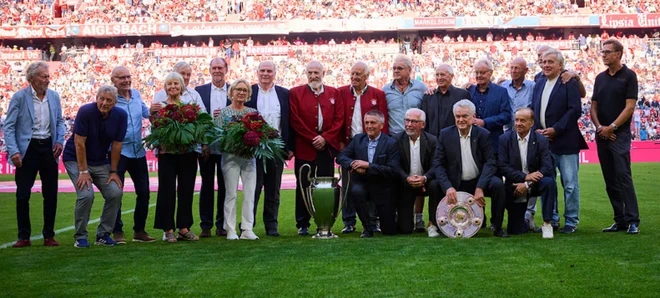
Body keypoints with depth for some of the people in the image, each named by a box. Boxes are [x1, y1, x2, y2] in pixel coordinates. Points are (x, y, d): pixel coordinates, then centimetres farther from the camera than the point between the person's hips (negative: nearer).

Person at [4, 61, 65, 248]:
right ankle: (24, 237, 11)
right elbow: (9, 126, -8)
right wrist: (13, 151, -17)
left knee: (51, 194, 5)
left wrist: (59, 141, -2)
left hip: (48, 147, 4)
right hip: (28, 149, -3)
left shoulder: (54, 96, 4)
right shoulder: (19, 97, -8)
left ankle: (49, 235, 15)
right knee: (22, 194, 0)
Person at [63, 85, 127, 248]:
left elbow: (116, 145, -4)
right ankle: (80, 237, -3)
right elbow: (79, 143, -20)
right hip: (76, 159, -4)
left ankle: (103, 234, 5)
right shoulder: (85, 111, -21)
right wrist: (83, 171, -21)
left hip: (101, 162, 4)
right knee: (86, 195, -21)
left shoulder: (120, 115, -10)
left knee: (116, 193, -11)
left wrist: (113, 171, -4)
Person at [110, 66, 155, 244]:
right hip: (119, 151, -6)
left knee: (143, 192, 9)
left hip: (138, 151, 6)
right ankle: (118, 232, 8)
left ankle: (139, 230, 22)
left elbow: (146, 114, 20)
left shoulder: (136, 94, 8)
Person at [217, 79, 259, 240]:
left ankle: (247, 229, 5)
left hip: (250, 157, 3)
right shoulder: (224, 112, 2)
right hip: (231, 157, -3)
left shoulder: (253, 112, 10)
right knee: (231, 194, -1)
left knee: (250, 193, 0)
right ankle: (231, 230, 6)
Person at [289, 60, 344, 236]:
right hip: (304, 148, -2)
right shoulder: (295, 93, 4)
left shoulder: (334, 93, 11)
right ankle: (303, 225, 8)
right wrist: (312, 139, -9)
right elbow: (295, 120, -4)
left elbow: (339, 119, 4)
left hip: (327, 147, 2)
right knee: (303, 187, 1)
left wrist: (325, 138, -8)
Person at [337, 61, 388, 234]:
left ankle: (372, 221, 12)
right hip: (348, 144, 1)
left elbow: (383, 122, 1)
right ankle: (349, 223, 13)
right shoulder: (342, 93, 6)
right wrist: (340, 142, -5)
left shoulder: (378, 94, 4)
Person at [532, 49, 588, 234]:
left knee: (570, 184, 1)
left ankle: (571, 221, 11)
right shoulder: (539, 83, 14)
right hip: (544, 141, 6)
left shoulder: (569, 82, -5)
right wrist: (536, 129, -2)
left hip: (565, 141, -6)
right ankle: (552, 220, 19)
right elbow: (533, 109, 15)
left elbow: (575, 110, -13)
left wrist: (556, 129, -16)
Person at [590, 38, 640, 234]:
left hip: (620, 134, -6)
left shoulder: (629, 76, -3)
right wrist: (599, 127, -5)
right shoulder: (600, 78, 13)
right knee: (610, 180, 6)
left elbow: (629, 107, -10)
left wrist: (611, 127, -13)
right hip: (602, 135, 6)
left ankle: (633, 220, -8)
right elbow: (594, 106, 12)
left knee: (623, 176, -12)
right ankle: (620, 220, 11)